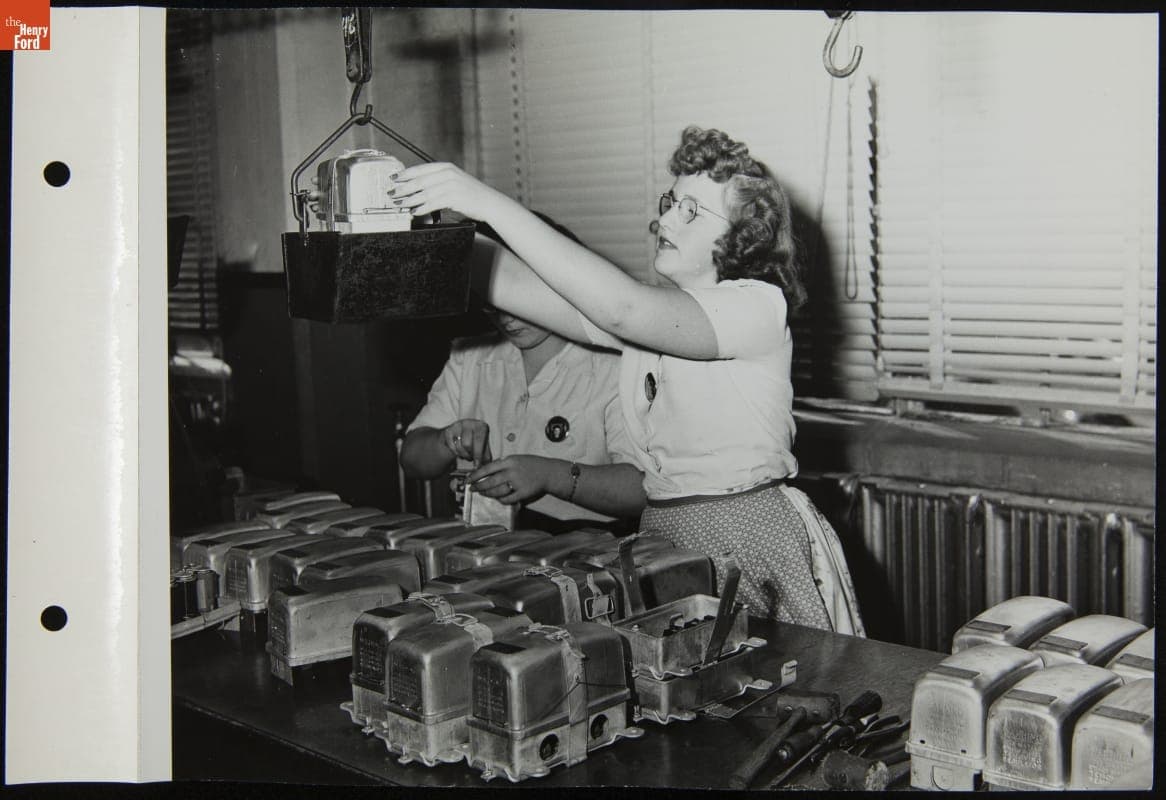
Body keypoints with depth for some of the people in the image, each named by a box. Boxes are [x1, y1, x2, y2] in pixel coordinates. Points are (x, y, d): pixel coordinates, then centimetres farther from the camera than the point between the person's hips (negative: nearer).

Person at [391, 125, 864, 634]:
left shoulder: (757, 305, -10)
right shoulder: (650, 311, 12)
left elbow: (621, 308, -26)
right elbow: (516, 284, 1)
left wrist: (492, 206, -29)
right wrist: (421, 222, -13)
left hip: (751, 540, -6)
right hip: (660, 535, 6)